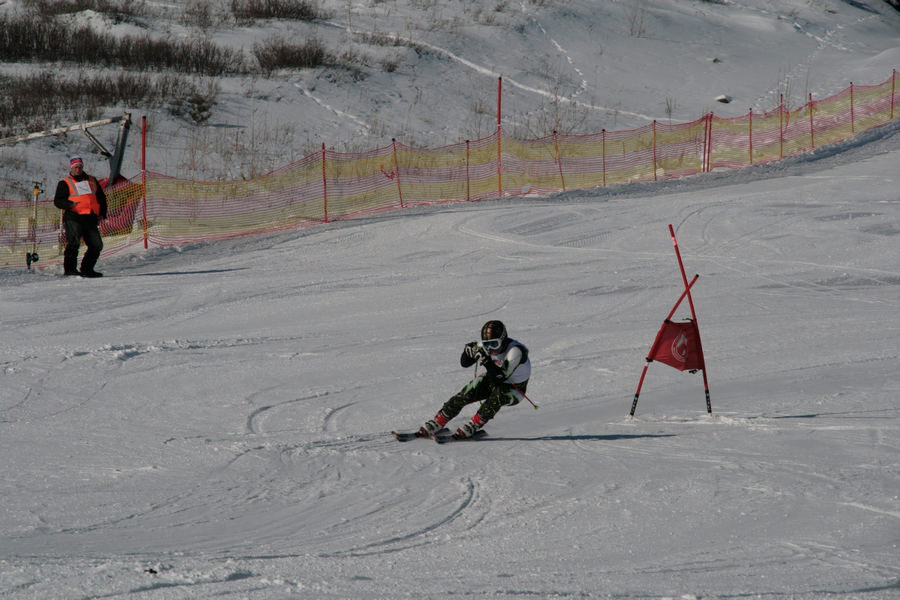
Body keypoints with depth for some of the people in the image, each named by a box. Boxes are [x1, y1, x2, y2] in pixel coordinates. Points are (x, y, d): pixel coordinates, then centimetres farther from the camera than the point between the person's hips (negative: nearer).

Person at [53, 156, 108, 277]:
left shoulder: (92, 180, 22)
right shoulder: (65, 184, 9)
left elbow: (101, 197, 27)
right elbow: (58, 201, 0)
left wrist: (102, 213, 13)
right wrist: (70, 205, -20)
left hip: (90, 219, 5)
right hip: (74, 217, -5)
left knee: (97, 245, 1)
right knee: (74, 243, -20)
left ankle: (87, 269, 13)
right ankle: (70, 269, -19)